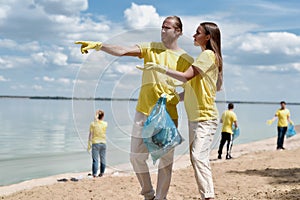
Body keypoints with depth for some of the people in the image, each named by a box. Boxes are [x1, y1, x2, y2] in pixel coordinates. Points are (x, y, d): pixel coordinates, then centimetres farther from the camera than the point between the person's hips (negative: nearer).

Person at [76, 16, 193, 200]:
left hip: (168, 116, -2)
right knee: (137, 156, 6)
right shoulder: (150, 48, 5)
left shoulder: (186, 60, 1)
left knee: (166, 159, 3)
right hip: (144, 112, 2)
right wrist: (99, 45, -23)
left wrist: (175, 97, -16)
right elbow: (123, 51, -9)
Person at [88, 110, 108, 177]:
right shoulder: (105, 124, -1)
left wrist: (89, 144, 0)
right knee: (102, 159, 13)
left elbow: (90, 135, -5)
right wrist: (96, 119, 6)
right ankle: (102, 173, 20)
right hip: (103, 143, 2)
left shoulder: (93, 123, -5)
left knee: (95, 159, -2)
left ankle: (94, 173, -8)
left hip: (95, 143, -2)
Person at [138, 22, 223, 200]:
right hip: (195, 117, 10)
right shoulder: (204, 57, 21)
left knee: (199, 156, -19)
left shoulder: (208, 55, -9)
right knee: (196, 157, 9)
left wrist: (160, 68, -17)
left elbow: (186, 77, -20)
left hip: (205, 117, -10)